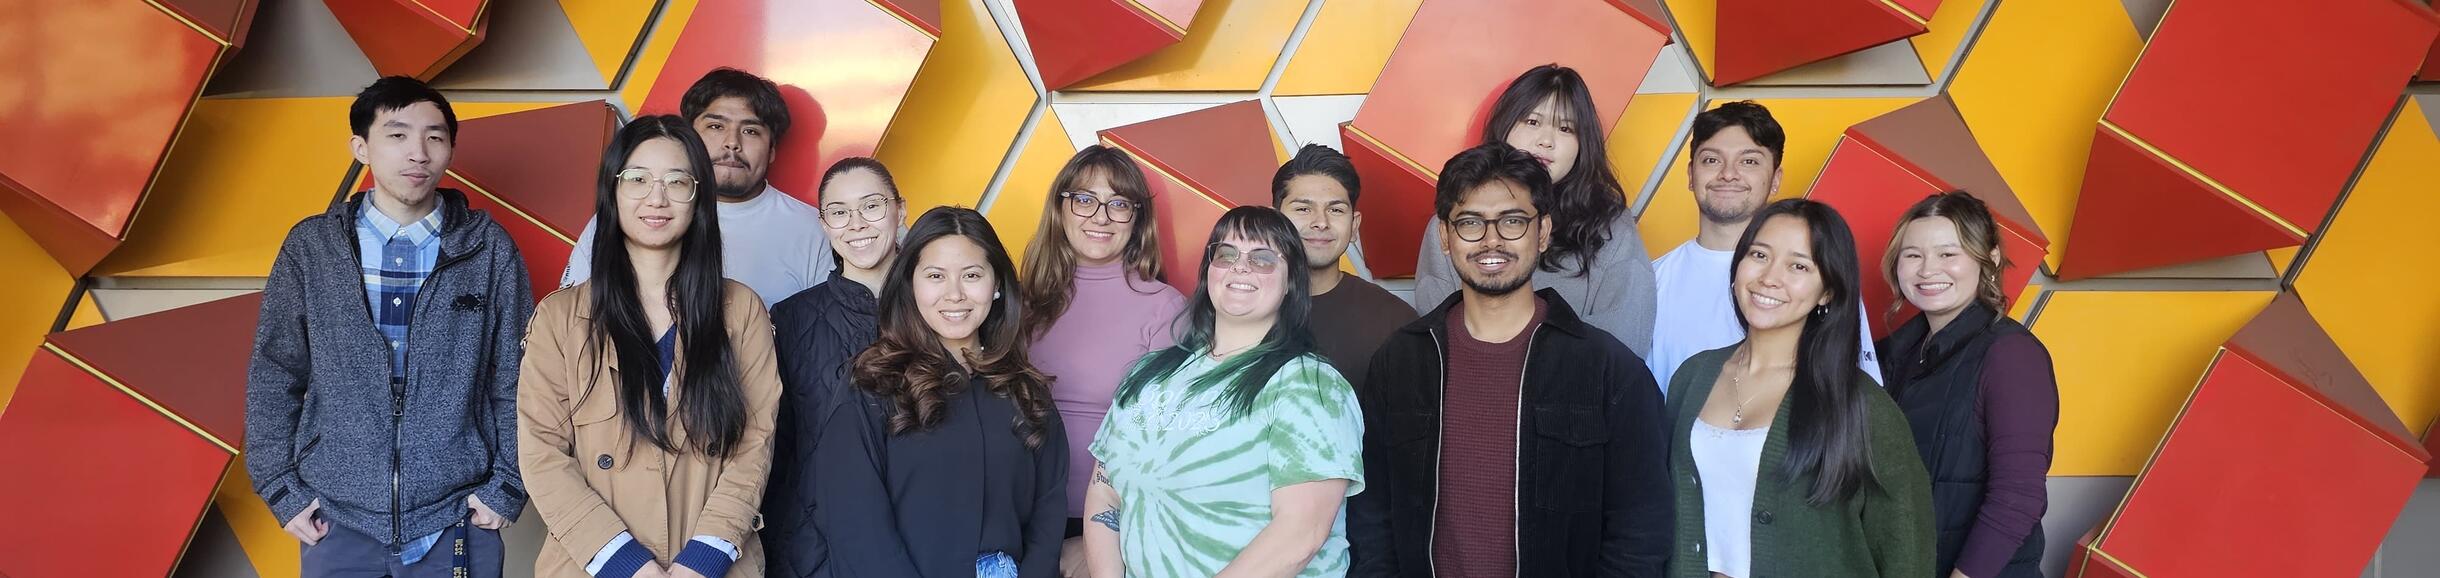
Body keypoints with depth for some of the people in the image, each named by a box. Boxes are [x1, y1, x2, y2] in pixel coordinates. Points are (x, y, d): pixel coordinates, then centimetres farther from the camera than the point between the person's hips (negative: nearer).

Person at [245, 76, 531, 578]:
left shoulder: (489, 249, 0)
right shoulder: (311, 247, 1)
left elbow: (516, 379, 3)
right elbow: (273, 377, 6)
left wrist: (507, 486, -2)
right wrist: (281, 488, 1)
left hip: (457, 524, -1)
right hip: (337, 523, 1)